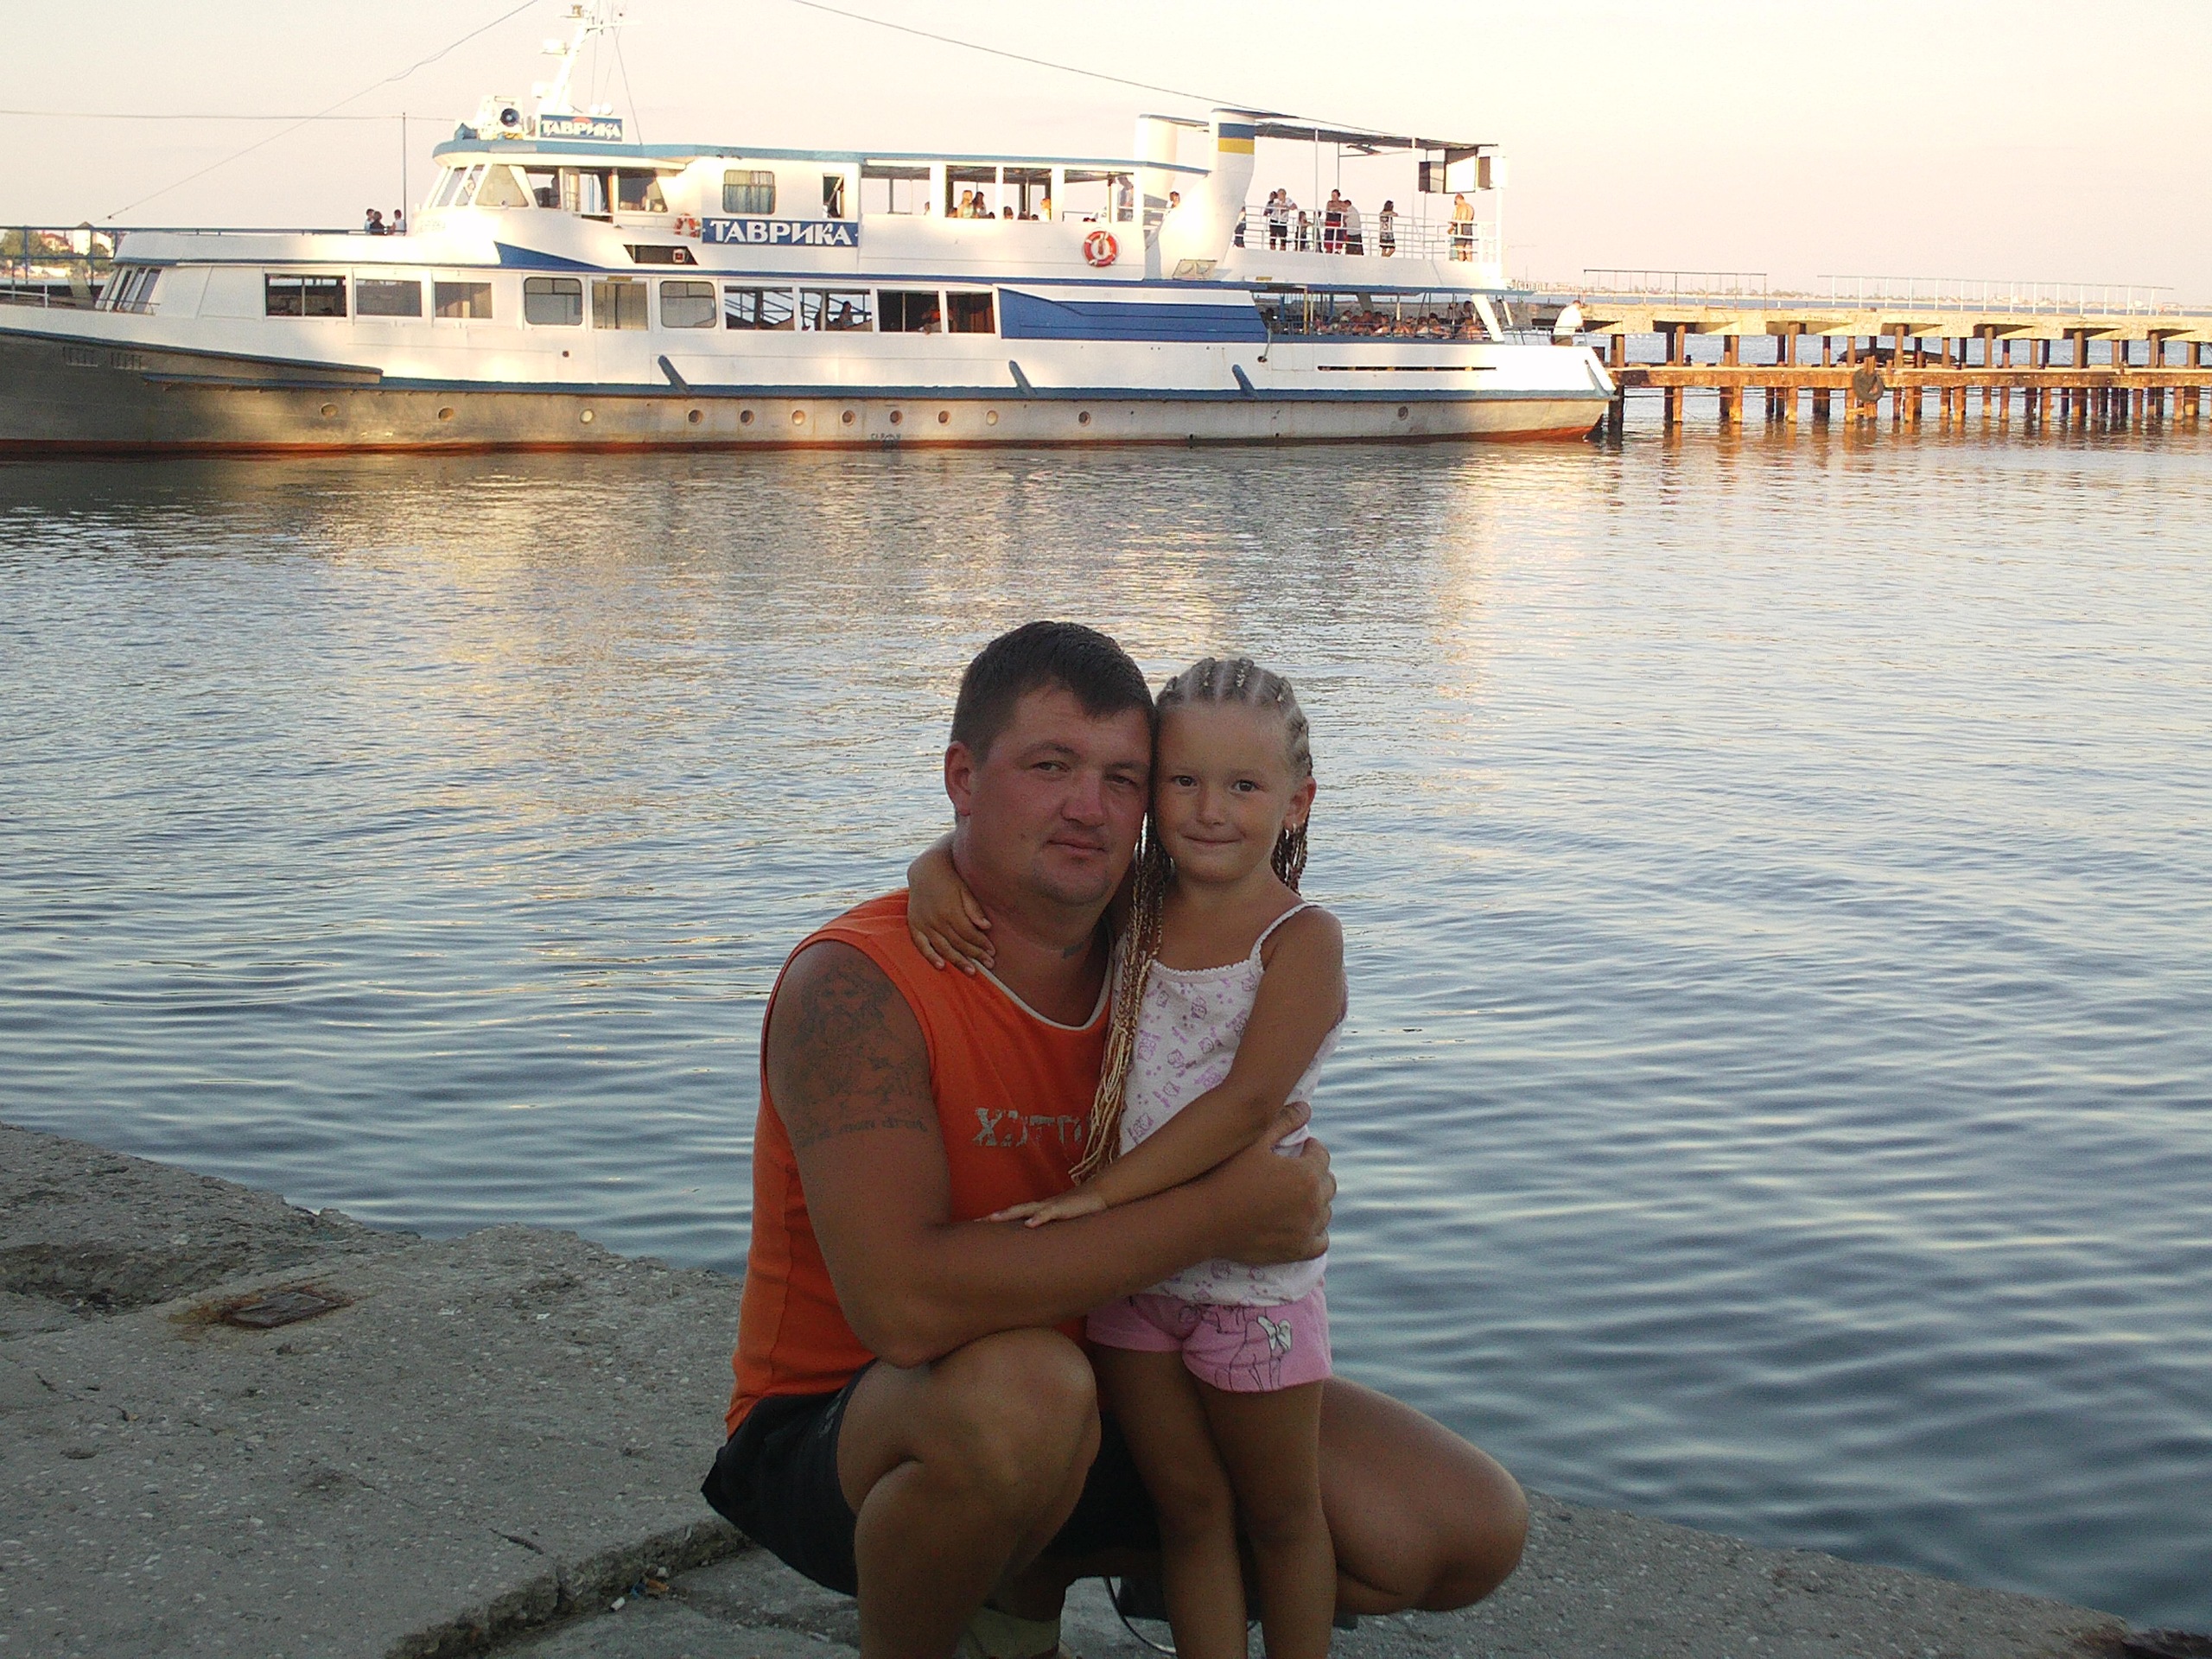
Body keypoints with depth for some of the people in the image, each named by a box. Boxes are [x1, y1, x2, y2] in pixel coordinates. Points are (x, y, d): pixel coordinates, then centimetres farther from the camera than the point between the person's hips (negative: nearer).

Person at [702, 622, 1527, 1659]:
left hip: (1104, 1394, 7)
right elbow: (904, 1303, -34)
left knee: (1472, 1532, -1)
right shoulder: (855, 983, -22)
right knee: (1024, 1393, -42)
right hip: (846, 1434, -6)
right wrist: (1215, 1216, -29)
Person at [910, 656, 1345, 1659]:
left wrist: (1101, 1192, -26)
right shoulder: (1129, 909, 4)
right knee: (1187, 1508, 13)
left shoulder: (1302, 940, -12)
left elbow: (1249, 1100, -23)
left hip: (1252, 1277, -4)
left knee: (1277, 1512, 11)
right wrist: (937, 869, -7)